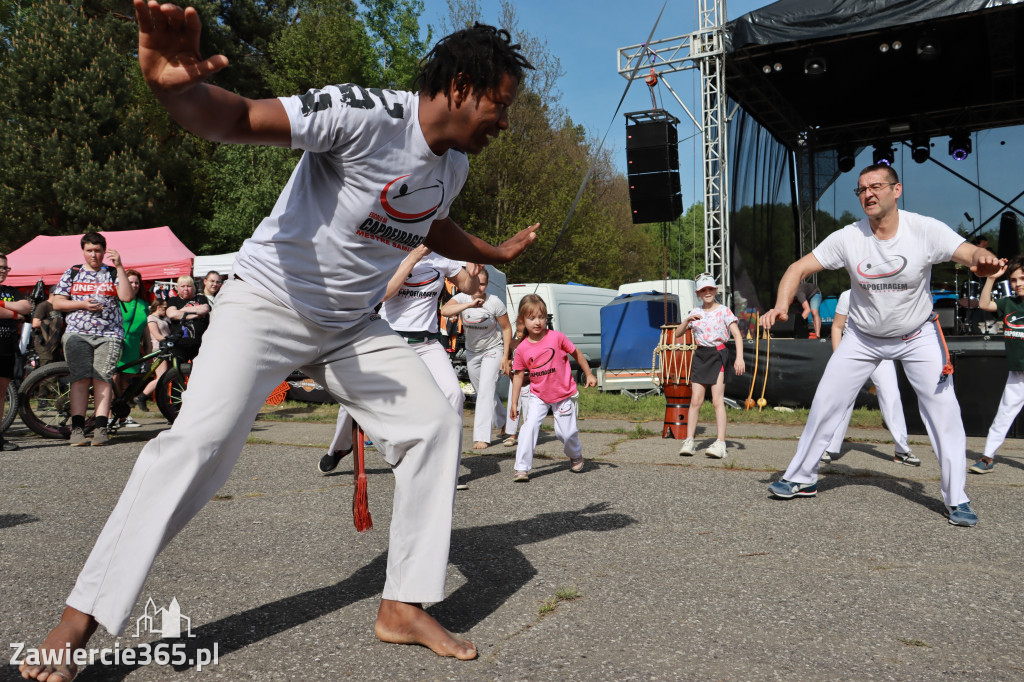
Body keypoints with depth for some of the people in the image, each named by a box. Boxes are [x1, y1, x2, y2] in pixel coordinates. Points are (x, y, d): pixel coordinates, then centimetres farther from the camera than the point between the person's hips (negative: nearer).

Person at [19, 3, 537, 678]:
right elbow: (237, 119, -34)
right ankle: (82, 617, -1)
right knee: (201, 437, -19)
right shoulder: (366, 114, -22)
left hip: (355, 326, 7)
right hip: (268, 302, -7)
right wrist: (176, 88, -55)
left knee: (435, 422, -3)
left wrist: (498, 254, 35)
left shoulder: (453, 163, 3)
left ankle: (405, 606, 6)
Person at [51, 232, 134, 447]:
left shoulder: (113, 273, 12)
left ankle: (100, 428, -8)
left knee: (102, 379, -8)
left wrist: (119, 267, -9)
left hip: (108, 335, -1)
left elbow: (127, 296, -6)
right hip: (77, 334, 1)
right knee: (80, 378, -10)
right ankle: (77, 428, -9)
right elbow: (57, 303, 12)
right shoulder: (72, 273, 16)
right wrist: (82, 304, -5)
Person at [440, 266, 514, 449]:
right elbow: (444, 311, -35)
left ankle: (482, 437, -18)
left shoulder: (494, 302, -19)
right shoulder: (462, 298, -15)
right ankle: (504, 424, 37)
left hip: (493, 349, -4)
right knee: (483, 392, 15)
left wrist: (505, 357, -10)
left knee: (486, 389, -19)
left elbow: (507, 329, -8)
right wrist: (469, 304, -46)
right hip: (472, 351, 4)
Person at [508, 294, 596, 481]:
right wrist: (514, 403, 1)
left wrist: (589, 375, 5)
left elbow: (576, 354, 0)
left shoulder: (556, 337, -14)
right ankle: (522, 468, -10)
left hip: (564, 395, -1)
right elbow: (518, 375, 1)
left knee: (566, 432, 1)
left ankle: (576, 456, 35)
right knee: (530, 425, -17)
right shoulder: (522, 349, -8)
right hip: (538, 396, 1)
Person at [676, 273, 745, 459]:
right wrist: (687, 321, -11)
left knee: (717, 400, -9)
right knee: (696, 400, 0)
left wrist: (739, 357, -19)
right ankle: (689, 441, 3)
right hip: (700, 355, 4)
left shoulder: (724, 311, 0)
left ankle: (720, 443, -10)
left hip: (718, 355, -3)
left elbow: (737, 335, -7)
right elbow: (678, 334, 8)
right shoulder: (695, 313, 11)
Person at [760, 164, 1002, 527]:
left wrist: (983, 261, -55)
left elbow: (970, 254, -30)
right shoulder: (847, 238, -16)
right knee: (824, 405, 0)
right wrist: (781, 306, -36)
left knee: (944, 411, -9)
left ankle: (956, 499, 9)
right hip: (863, 336, 1)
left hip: (918, 335, -1)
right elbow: (799, 268, -17)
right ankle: (801, 478, 18)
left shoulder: (926, 230, -19)